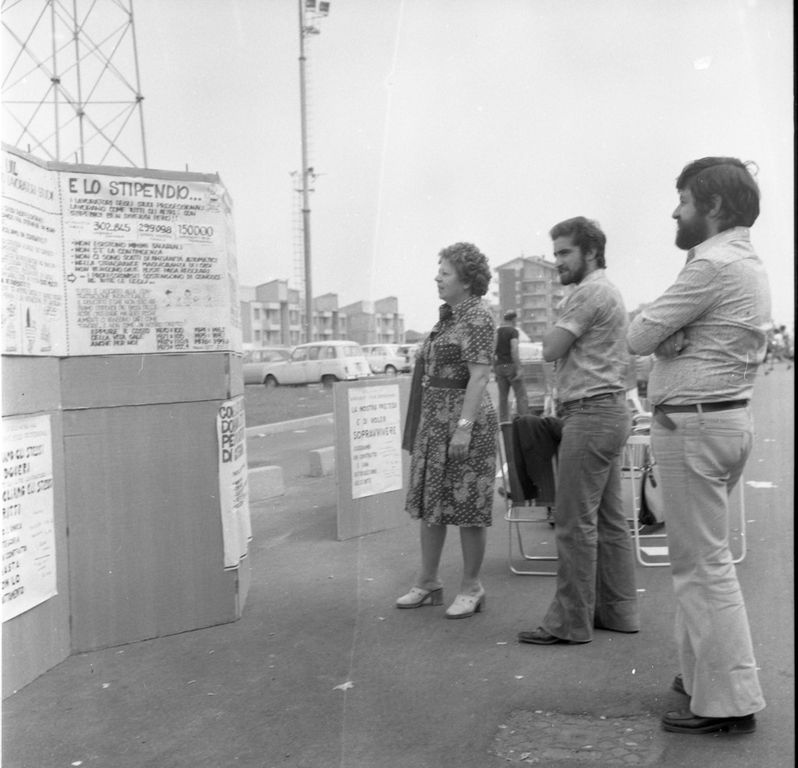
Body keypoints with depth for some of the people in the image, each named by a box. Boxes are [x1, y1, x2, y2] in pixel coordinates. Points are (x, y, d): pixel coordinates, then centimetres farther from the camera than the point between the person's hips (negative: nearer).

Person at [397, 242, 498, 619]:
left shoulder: (477, 318, -12)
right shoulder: (447, 316, 16)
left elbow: (479, 376, -19)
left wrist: (464, 426, -25)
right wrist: (421, 424, 20)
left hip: (464, 421, -9)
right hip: (433, 421, 9)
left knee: (467, 505, 0)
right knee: (429, 502, 12)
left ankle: (471, 588, 12)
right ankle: (428, 583, 22)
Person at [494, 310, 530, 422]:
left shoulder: (496, 332, 12)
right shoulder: (513, 331, -7)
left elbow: (493, 353, 13)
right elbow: (514, 350, -18)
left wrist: (494, 371, 18)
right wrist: (519, 369, -19)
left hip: (499, 367, 6)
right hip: (511, 366, -6)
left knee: (503, 397, 8)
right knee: (521, 396, -4)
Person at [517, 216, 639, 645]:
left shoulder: (589, 292, -11)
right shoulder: (608, 291, 22)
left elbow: (551, 350, -13)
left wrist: (551, 330, 6)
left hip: (591, 413, -11)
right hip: (610, 412, 11)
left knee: (575, 522, -6)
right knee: (609, 518, 13)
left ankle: (570, 622, 0)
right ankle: (617, 610, 20)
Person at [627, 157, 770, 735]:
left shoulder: (713, 263, -16)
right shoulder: (748, 262, 16)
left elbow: (638, 337, -15)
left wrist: (663, 334, 3)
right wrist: (674, 337, -9)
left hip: (692, 425, -10)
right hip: (731, 416, 10)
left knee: (702, 563, -4)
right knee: (708, 555, 17)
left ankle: (728, 702, 4)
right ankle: (706, 672, 28)